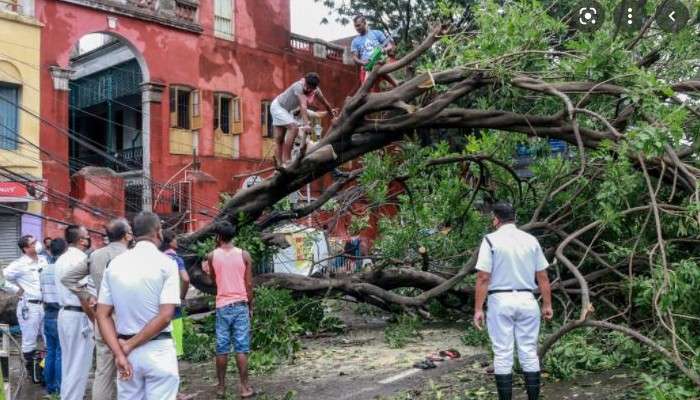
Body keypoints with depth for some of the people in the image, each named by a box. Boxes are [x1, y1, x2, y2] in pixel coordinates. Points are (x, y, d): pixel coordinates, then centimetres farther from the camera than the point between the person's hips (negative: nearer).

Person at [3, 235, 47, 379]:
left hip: (46, 305, 5)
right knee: (29, 341, 6)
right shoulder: (19, 264, -11)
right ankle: (31, 370, 18)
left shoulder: (43, 260, 5)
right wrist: (16, 289, -4)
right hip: (29, 306, -5)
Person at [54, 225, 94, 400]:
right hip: (79, 316, -9)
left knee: (68, 362, 18)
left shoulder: (61, 259, 13)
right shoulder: (81, 259, -16)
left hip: (64, 313, 9)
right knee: (79, 365, -1)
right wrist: (96, 320, -15)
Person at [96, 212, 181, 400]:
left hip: (126, 351, 4)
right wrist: (129, 346, -11)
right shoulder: (166, 263, -10)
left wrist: (119, 354, -8)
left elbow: (102, 315, -1)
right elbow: (165, 316, -18)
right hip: (158, 350, -4)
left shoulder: (115, 264, 3)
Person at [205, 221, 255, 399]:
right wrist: (250, 306, 11)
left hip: (222, 306, 1)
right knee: (241, 348, 0)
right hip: (240, 305, 0)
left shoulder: (212, 256, 0)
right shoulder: (244, 255, -1)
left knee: (222, 348, 7)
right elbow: (249, 284, 0)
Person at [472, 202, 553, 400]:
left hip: (501, 301, -3)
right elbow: (543, 277, 7)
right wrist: (547, 304, 14)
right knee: (529, 351, 10)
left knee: (502, 353, 3)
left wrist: (478, 309, -8)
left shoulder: (491, 240, -6)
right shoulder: (531, 240, 6)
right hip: (527, 300, 3)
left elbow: (483, 278, -11)